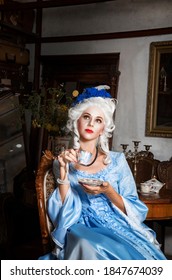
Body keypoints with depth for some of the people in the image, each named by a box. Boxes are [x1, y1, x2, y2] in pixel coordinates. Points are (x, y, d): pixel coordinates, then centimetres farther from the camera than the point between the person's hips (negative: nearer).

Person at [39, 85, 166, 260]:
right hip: (82, 228, -1)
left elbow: (133, 210, 6)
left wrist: (108, 192, -13)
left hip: (117, 226, 1)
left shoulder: (117, 160, 9)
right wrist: (63, 172, -13)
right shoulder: (63, 162, 8)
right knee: (87, 246, -36)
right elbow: (65, 214, -1)